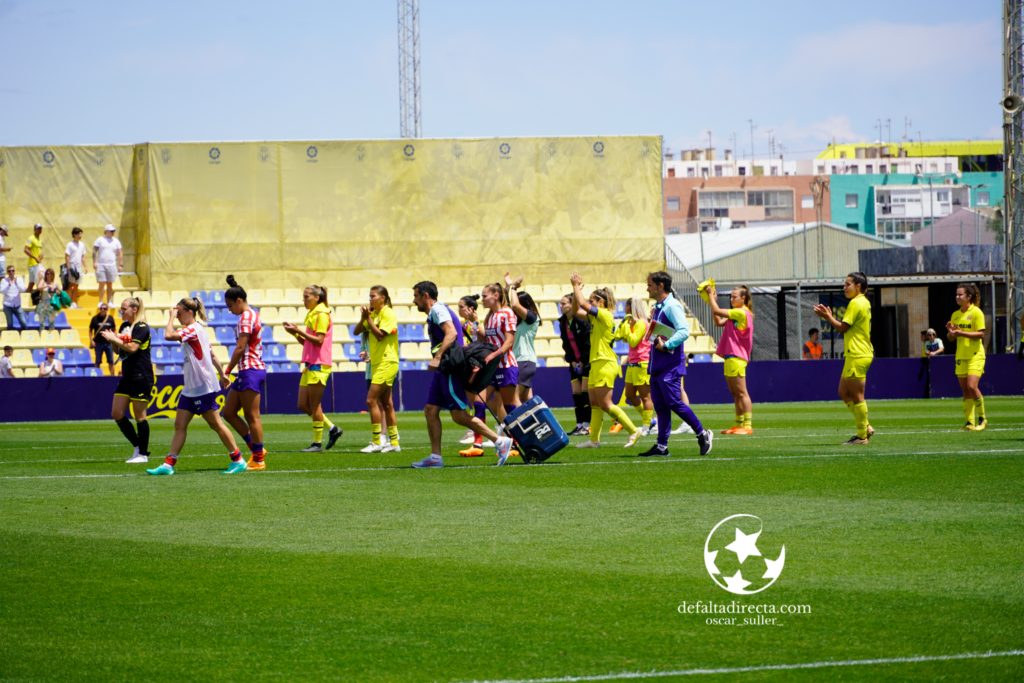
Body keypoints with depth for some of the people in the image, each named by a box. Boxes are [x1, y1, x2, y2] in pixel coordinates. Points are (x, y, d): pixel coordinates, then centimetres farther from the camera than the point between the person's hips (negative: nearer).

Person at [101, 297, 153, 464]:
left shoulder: (141, 327, -11)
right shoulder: (124, 326, 14)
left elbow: (132, 348, -22)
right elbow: (118, 350, 19)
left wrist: (114, 339, -19)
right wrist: (111, 339, 0)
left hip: (141, 377, -9)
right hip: (127, 377, 9)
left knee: (139, 416, -3)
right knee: (117, 413, 5)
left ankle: (143, 454, 5)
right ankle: (138, 447, 16)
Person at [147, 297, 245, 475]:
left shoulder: (194, 329, -16)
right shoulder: (197, 330, 15)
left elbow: (169, 335, -28)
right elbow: (212, 355, 22)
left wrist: (171, 317, -14)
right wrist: (222, 374, 28)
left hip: (203, 387, -10)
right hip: (191, 388, 10)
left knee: (216, 424, -3)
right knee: (180, 425, 4)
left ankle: (238, 460, 6)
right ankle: (168, 464, 2)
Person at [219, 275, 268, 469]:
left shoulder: (246, 317, -13)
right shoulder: (252, 315, 17)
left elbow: (240, 348, -18)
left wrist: (226, 372, -15)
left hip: (250, 371, -10)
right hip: (247, 372, 10)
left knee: (252, 416, -5)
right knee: (228, 412, 11)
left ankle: (258, 459, 0)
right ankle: (256, 449, 15)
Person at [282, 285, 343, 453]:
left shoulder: (322, 315, -11)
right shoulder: (312, 314, 18)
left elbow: (319, 341, -18)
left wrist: (298, 331, -18)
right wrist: (295, 334, 4)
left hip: (318, 365, -10)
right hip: (310, 364, 10)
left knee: (314, 405, -5)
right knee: (303, 405, 8)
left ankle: (317, 443, 1)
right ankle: (332, 428, 16)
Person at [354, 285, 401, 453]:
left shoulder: (388, 314, -11)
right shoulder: (374, 314, 13)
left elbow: (380, 335, -20)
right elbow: (357, 331, 10)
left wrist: (368, 318, -17)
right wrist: (364, 318, -6)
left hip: (386, 362, -9)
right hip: (376, 363, 9)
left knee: (372, 400, -13)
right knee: (385, 403, 10)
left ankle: (376, 442, -11)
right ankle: (394, 442, 14)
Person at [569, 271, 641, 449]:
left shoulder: (604, 314, -12)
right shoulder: (596, 317, 15)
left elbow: (582, 304, -21)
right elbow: (575, 312, 21)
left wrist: (577, 287, -8)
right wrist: (576, 288, 14)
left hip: (605, 364, -10)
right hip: (596, 364, 10)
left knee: (605, 404, -10)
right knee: (595, 404, 9)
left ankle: (633, 431, -7)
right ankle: (594, 439, 11)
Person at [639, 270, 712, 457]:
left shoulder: (672, 306, -12)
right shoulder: (658, 307, 17)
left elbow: (684, 331, -22)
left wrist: (666, 345, -25)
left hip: (670, 365, -9)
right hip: (656, 365, 9)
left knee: (674, 403, -10)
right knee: (660, 406, 6)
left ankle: (702, 434, 3)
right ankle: (662, 447, 6)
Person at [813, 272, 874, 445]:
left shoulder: (856, 304, -13)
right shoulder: (864, 303, 17)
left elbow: (842, 328, -14)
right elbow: (849, 327, 18)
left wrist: (827, 316, -5)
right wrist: (829, 316, 14)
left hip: (858, 356, -10)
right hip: (860, 354, 10)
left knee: (857, 396, -5)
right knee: (844, 393, 14)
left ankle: (862, 436, -1)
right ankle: (865, 427, 15)